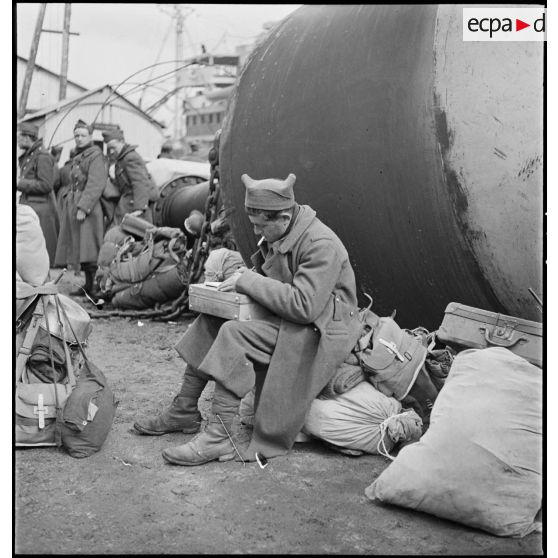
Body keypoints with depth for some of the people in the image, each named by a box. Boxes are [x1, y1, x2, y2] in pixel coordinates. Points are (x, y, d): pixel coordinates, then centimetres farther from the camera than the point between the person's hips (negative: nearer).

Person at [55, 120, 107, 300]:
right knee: (80, 249, 9)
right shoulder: (74, 158, 20)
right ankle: (88, 285, 16)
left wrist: (83, 207, -21)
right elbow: (64, 179, 23)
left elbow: (95, 185, -16)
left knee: (89, 249, -12)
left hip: (87, 207, -8)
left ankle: (96, 287, -10)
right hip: (71, 207, 8)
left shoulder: (95, 156, -6)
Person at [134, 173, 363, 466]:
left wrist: (249, 282, -24)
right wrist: (247, 276, -2)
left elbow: (303, 306, -30)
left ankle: (217, 437, -23)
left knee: (235, 334, -26)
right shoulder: (277, 235, 5)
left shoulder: (321, 245, -23)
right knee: (210, 320, 1)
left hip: (319, 329, -10)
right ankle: (183, 412, 8)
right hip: (282, 319, 10)